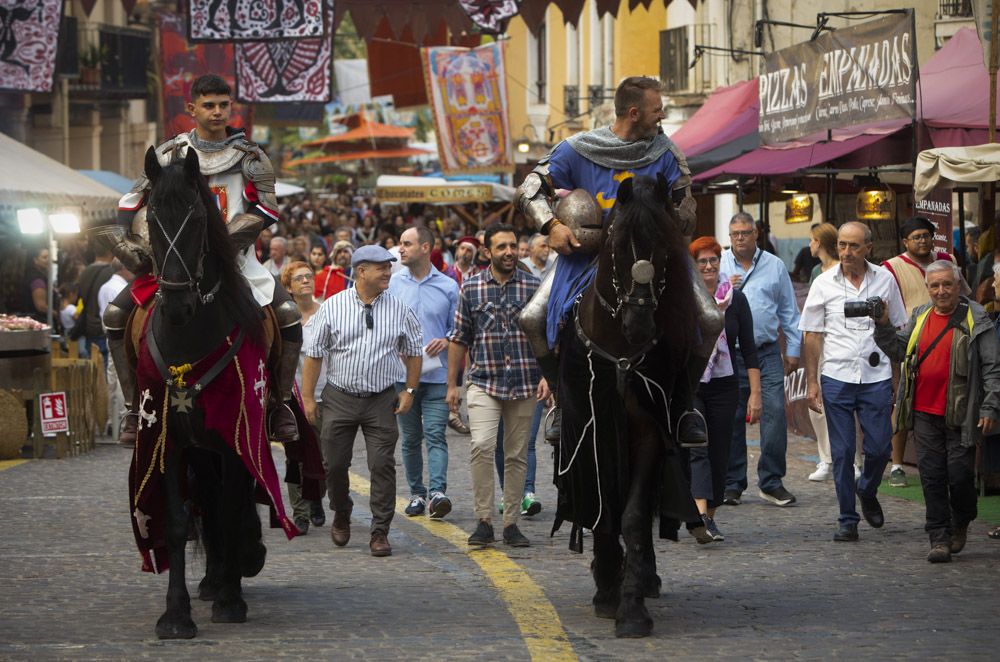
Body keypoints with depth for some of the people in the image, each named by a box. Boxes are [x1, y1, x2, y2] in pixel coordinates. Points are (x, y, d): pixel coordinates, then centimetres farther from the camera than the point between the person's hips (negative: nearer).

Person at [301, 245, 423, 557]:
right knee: (334, 463, 6)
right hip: (339, 398, 0)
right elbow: (314, 353, 2)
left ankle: (380, 532, 2)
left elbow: (413, 352, 13)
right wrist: (308, 397, -1)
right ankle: (341, 515, 33)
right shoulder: (332, 307, -1)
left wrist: (409, 391, 5)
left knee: (382, 465, -6)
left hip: (381, 400, 0)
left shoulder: (399, 310, 3)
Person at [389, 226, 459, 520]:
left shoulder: (448, 286, 4)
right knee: (410, 438, 8)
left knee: (435, 435, -12)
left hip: (437, 374, -2)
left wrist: (446, 341, -13)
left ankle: (437, 492, -21)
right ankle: (417, 494, 16)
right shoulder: (393, 283, 7)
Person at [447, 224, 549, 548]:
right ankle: (484, 521, -13)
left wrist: (546, 375, -3)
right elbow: (459, 339, 8)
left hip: (524, 385, 1)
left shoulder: (533, 286, 4)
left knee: (517, 455, 6)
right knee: (481, 445, -19)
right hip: (484, 383, -1)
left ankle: (511, 523, 14)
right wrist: (452, 384, 6)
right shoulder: (471, 287, 4)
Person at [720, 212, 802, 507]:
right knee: (731, 419, 2)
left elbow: (789, 311, 14)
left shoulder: (774, 266, 11)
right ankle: (732, 483, 11)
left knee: (775, 411, -10)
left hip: (767, 353, 0)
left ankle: (771, 482, -3)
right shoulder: (719, 264, 8)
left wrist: (793, 349, 10)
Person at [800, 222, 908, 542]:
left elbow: (898, 330, 9)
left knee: (880, 447, -1)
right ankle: (847, 519, 9)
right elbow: (813, 335, 4)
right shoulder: (824, 284, 1)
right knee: (842, 452, 0)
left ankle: (867, 491, 30)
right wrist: (811, 382, 0)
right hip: (837, 378, -1)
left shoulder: (885, 279, 4)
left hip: (877, 377, 1)